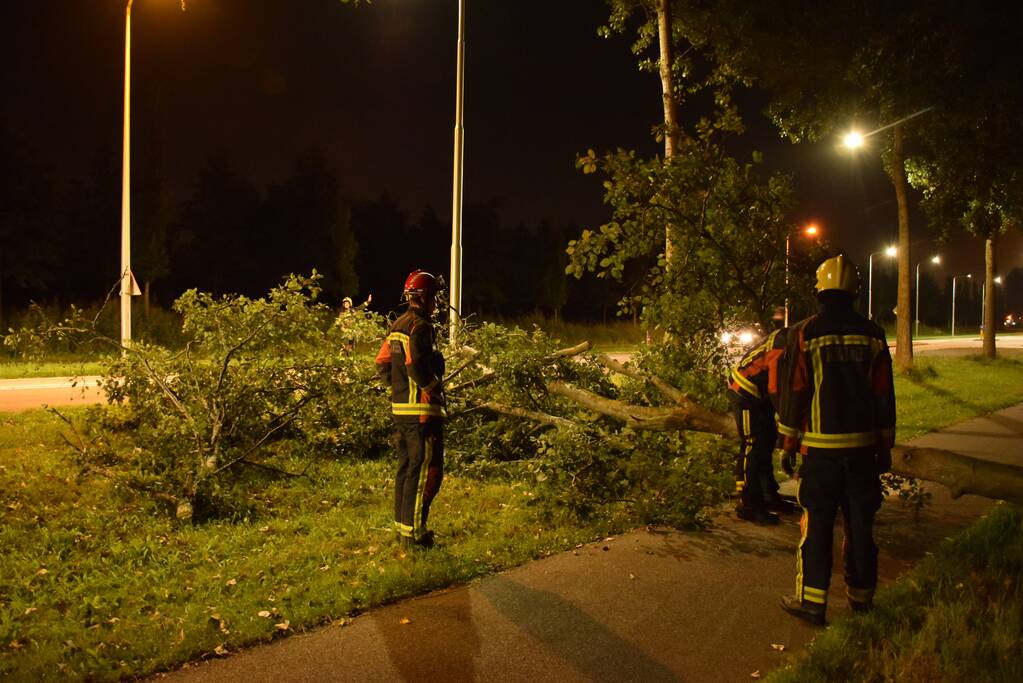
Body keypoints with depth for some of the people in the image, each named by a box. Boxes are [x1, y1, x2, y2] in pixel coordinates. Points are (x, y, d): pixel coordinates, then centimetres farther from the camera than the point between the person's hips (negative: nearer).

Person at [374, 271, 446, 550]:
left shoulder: (397, 325, 14)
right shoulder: (420, 326, -14)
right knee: (425, 472, -3)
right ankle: (412, 532, 1)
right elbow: (416, 365, -26)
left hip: (399, 407, 10)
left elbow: (382, 365, 16)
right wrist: (434, 388, -12)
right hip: (421, 410, -10)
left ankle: (402, 526, 26)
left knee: (406, 468, 17)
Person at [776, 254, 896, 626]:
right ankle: (861, 597, 22)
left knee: (817, 524, 3)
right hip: (863, 446, 3)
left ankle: (811, 600, 8)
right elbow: (884, 396, 7)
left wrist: (788, 444, 2)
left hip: (820, 446, -3)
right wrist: (885, 447, 15)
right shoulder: (872, 334, 3)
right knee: (860, 522, 12)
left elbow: (793, 393, -5)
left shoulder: (805, 333, -6)